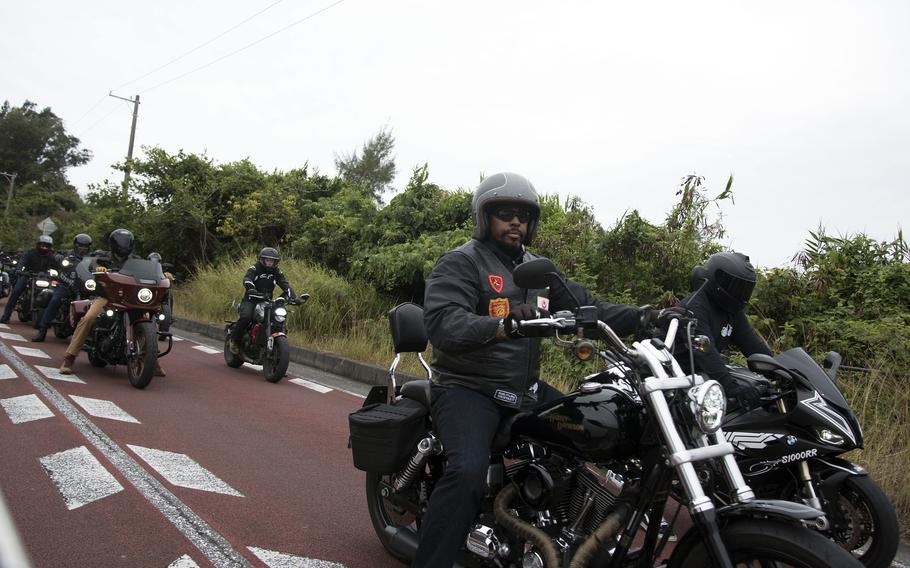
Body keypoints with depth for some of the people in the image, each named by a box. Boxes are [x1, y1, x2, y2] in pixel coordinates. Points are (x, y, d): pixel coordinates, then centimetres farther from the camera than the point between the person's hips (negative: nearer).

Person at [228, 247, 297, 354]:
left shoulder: (276, 272, 11)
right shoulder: (254, 269, -3)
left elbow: (285, 284, 2)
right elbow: (246, 279, -21)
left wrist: (293, 297, -16)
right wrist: (251, 289, -44)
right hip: (250, 300, -4)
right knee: (246, 317, -32)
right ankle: (234, 341, -12)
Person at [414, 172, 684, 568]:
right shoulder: (460, 263, -9)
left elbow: (584, 306, 9)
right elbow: (442, 323, -25)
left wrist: (644, 316, -6)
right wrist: (505, 325, -42)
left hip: (525, 391, 7)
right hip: (467, 388, -7)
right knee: (467, 472, -31)